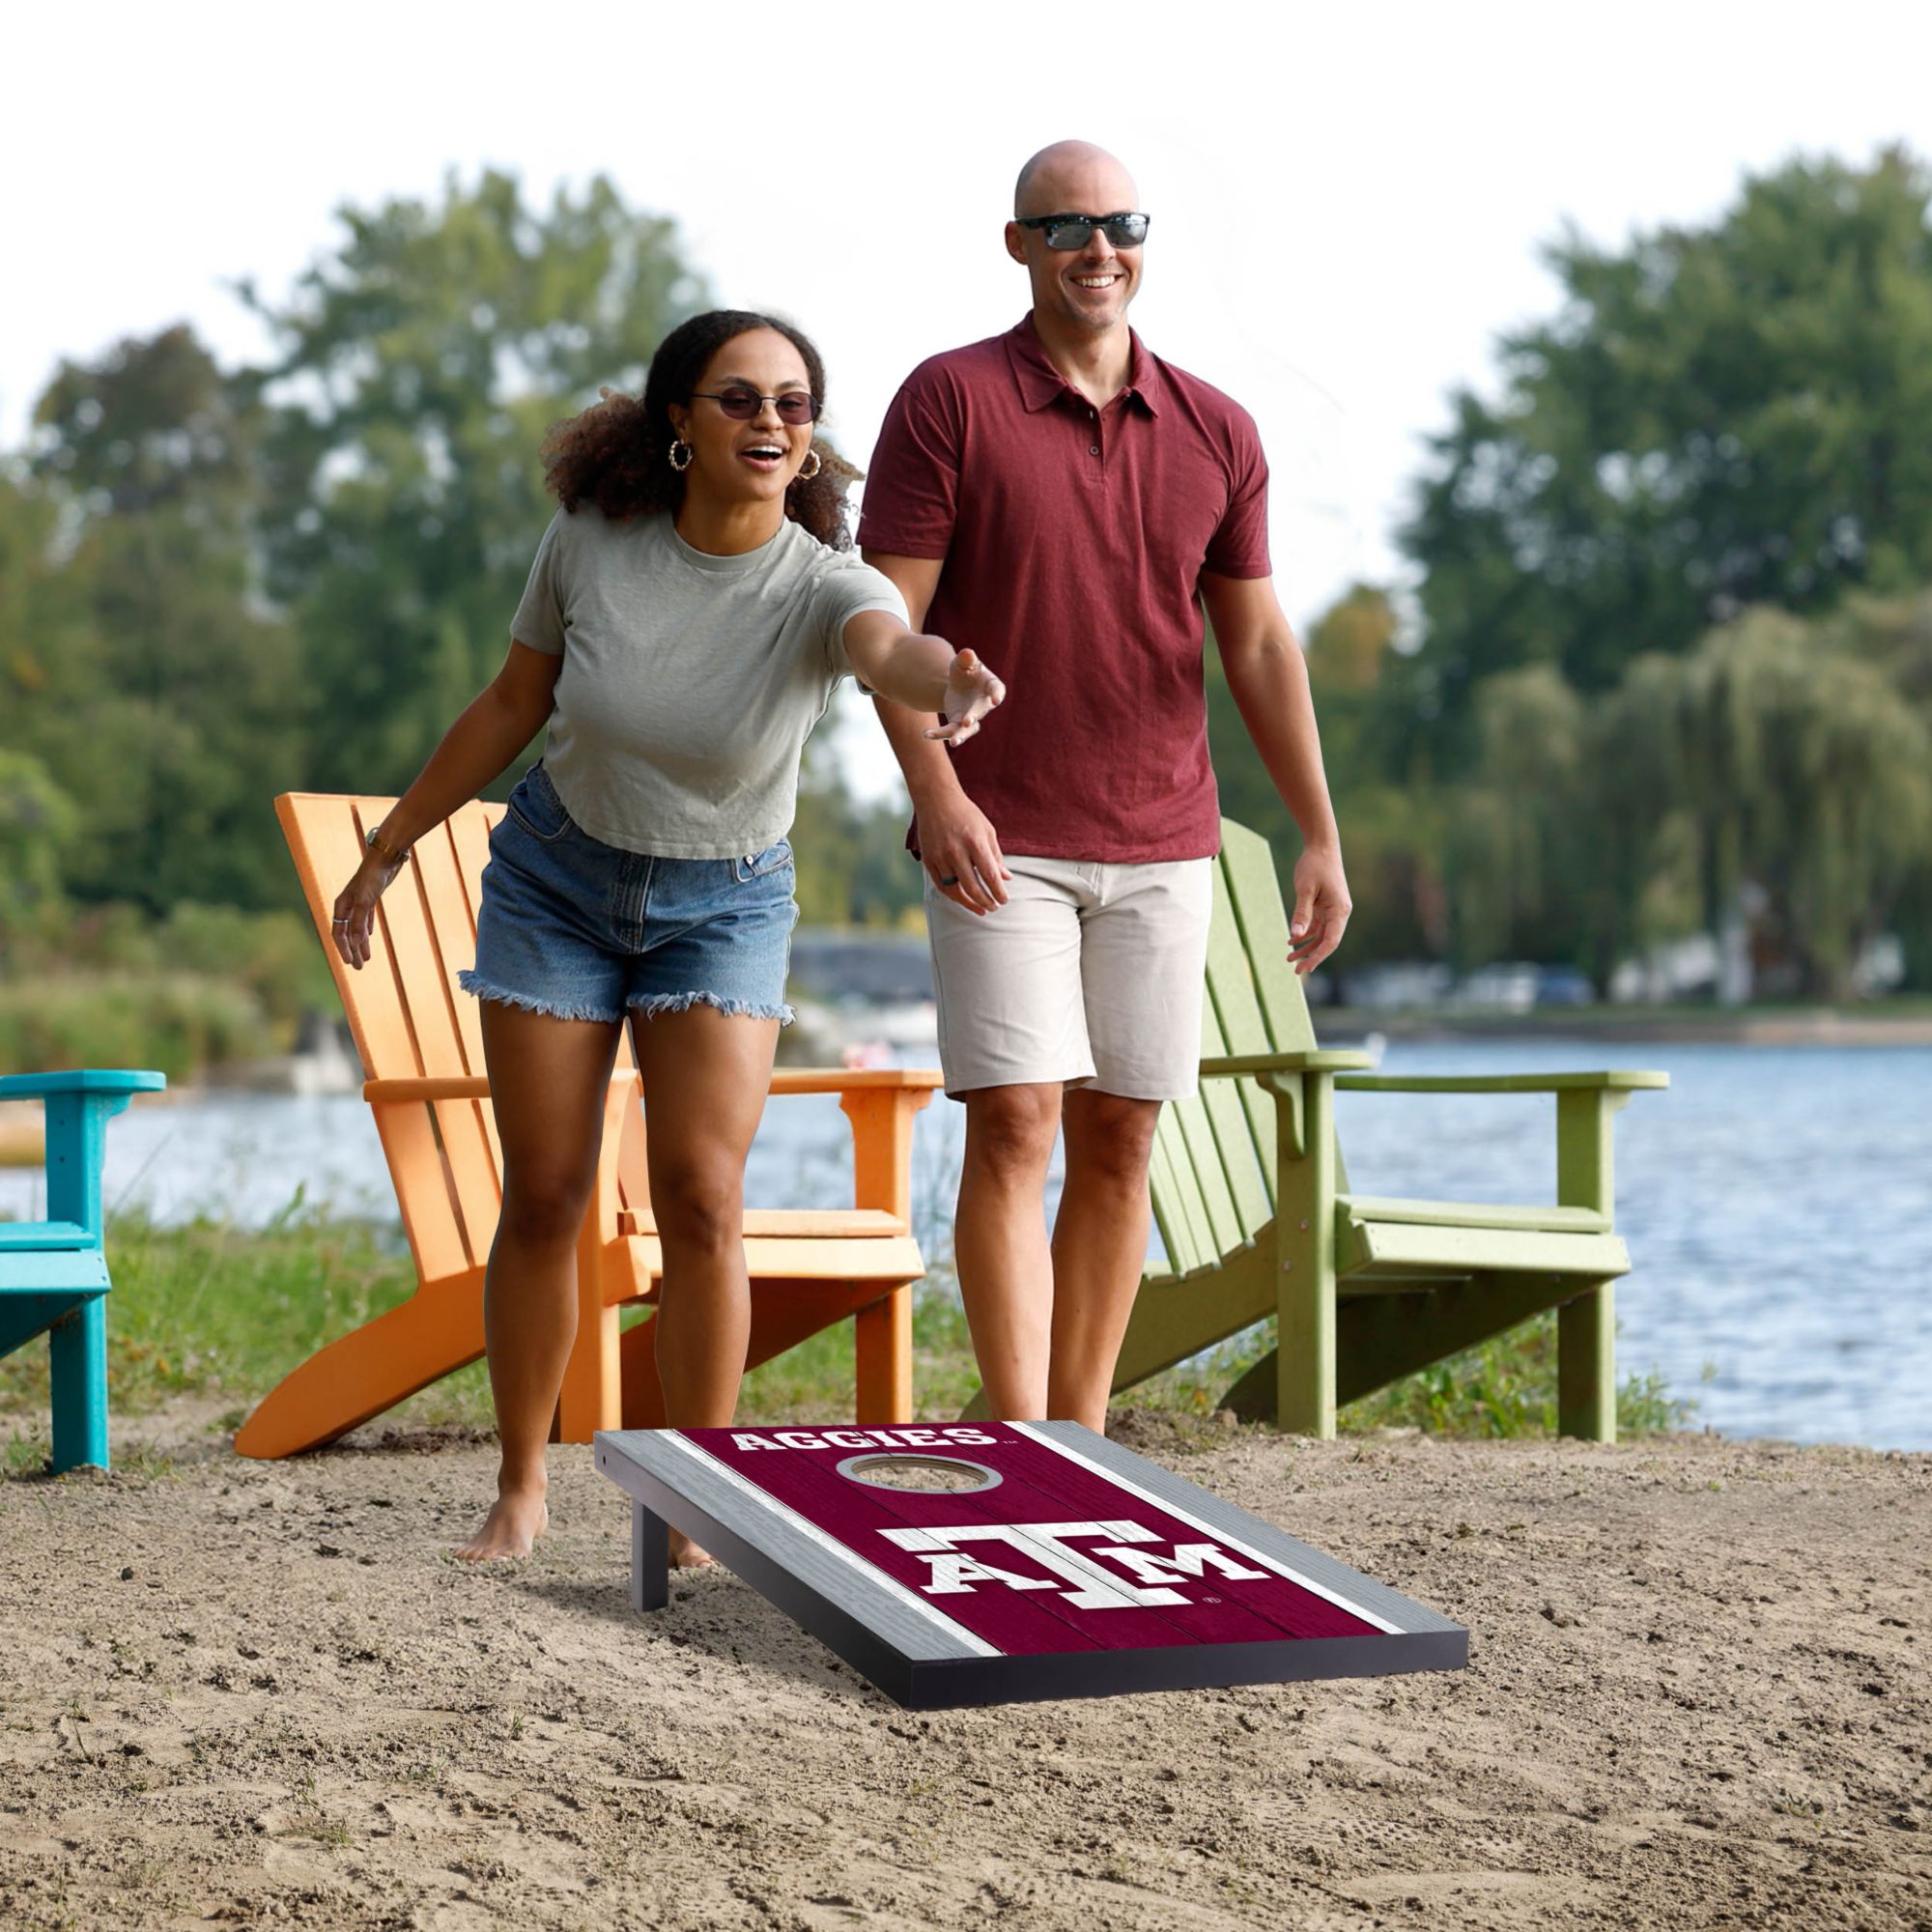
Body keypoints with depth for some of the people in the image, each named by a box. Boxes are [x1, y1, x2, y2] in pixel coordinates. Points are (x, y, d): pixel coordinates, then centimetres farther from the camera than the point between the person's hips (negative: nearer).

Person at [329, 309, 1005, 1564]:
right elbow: (514, 705, 0)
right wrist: (392, 847, 7)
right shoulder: (592, 539, -16)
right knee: (545, 1194, 2)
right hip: (556, 879, 1)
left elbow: (893, 647, -48)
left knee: (702, 1195, -13)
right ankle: (521, 1488, 18)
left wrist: (950, 682, -72)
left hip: (723, 904, -1)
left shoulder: (821, 586, -23)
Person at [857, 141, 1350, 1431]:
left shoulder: (1216, 434, 8)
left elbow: (1260, 645, 11)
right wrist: (935, 792, -21)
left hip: (1163, 849, 4)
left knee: (1120, 1144, 6)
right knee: (1014, 1128, -11)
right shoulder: (950, 401, -3)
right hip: (1000, 845, -4)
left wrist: (1321, 837, 5)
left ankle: (1082, 1450, 13)